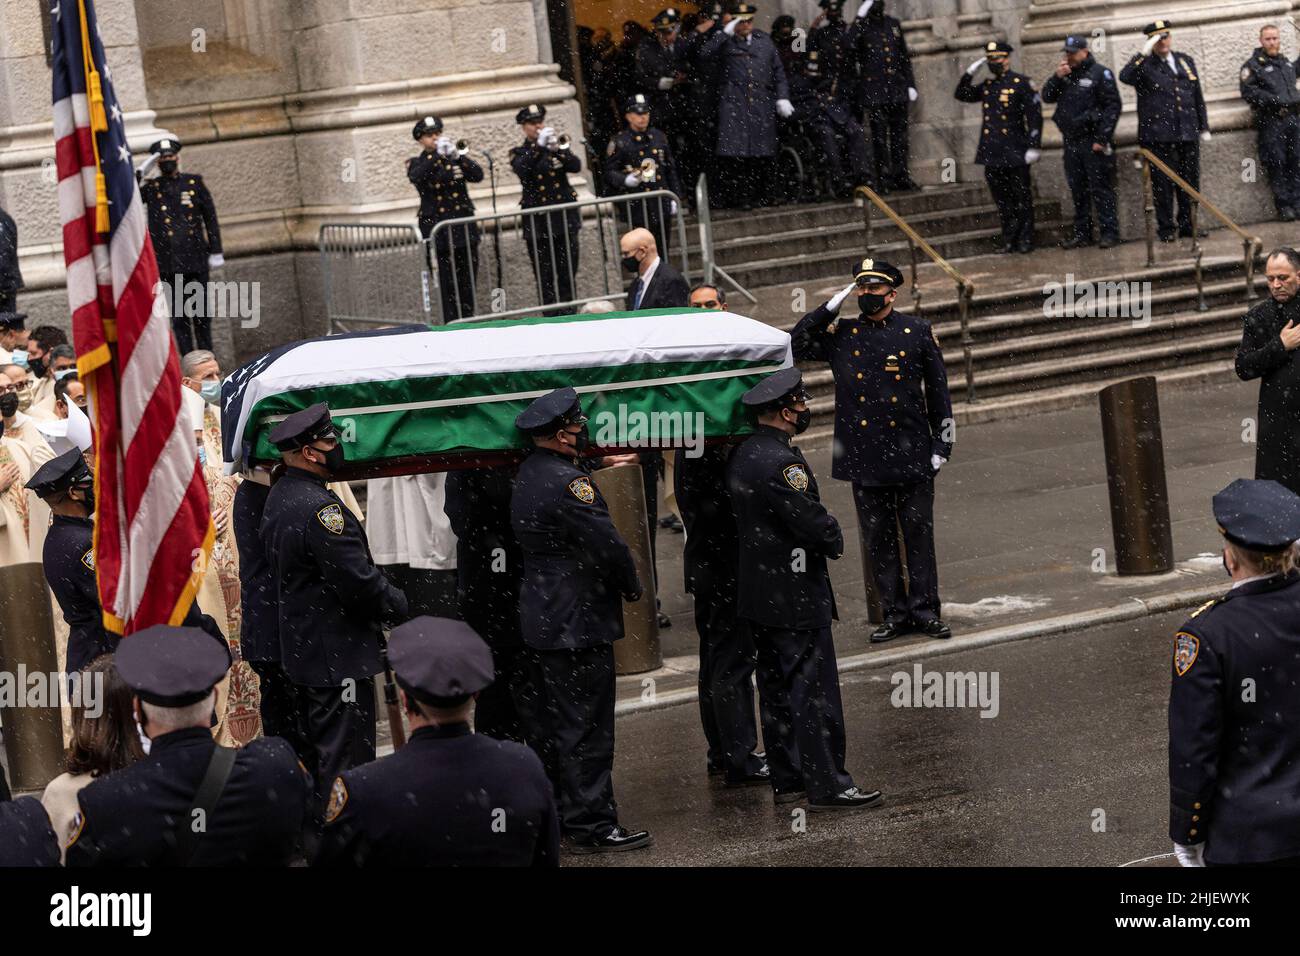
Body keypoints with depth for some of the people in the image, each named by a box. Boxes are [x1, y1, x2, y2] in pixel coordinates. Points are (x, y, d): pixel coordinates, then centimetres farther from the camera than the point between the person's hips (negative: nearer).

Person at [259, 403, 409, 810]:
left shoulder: (279, 498, 9)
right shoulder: (318, 507, -23)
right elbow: (357, 579, -24)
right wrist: (398, 605, -4)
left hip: (300, 650, 10)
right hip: (337, 655, -10)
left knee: (314, 755, 19)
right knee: (345, 760, -5)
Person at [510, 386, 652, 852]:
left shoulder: (529, 475, 11)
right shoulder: (566, 481, -21)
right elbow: (607, 543, -21)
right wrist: (632, 585, -5)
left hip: (544, 618, 10)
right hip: (578, 622, -10)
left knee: (558, 723, 18)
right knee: (587, 726, -4)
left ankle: (558, 814, 26)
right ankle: (591, 825, -1)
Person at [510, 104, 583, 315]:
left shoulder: (559, 145, 10)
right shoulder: (519, 153, 5)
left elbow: (575, 165, -7)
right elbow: (522, 170, -18)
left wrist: (556, 149, -24)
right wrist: (538, 145, -28)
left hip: (564, 218, 2)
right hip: (538, 222, -2)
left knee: (568, 274, 3)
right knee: (545, 278, -1)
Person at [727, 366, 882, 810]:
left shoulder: (744, 454, 8)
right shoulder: (781, 462, -23)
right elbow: (814, 524, -25)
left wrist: (825, 533, 11)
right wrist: (834, 537, -2)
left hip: (757, 596, 10)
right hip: (794, 598, -10)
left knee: (777, 688, 15)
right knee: (814, 689, -3)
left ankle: (787, 779, 22)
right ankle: (826, 785, 1)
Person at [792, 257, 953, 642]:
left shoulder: (917, 332, 2)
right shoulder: (841, 333, 5)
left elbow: (938, 391, 5)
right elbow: (796, 344, -1)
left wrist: (941, 445, 1)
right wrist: (832, 306, -6)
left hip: (911, 455, -2)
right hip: (864, 458, 2)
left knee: (919, 534, 3)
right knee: (878, 538, 7)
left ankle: (925, 610, 12)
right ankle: (895, 612, 15)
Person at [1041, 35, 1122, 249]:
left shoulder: (1100, 74, -5)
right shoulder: (1065, 75, 15)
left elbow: (1113, 107, -10)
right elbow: (1047, 97, 10)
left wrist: (1102, 139, -14)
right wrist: (1057, 78, -7)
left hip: (1093, 143, -6)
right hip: (1071, 142, 6)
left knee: (1101, 189, -7)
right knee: (1078, 191, 9)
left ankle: (1110, 232, -5)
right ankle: (1082, 233, 14)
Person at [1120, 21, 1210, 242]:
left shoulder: (1186, 61, 16)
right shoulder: (1144, 65, 2)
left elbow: (1198, 97, 20)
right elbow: (1125, 77, -21)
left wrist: (1204, 127, 17)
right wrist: (1143, 53, -23)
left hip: (1187, 133, 4)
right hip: (1158, 136, -4)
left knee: (1190, 182, 7)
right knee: (1163, 184, -3)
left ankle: (1187, 225, 18)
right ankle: (1166, 230, 2)